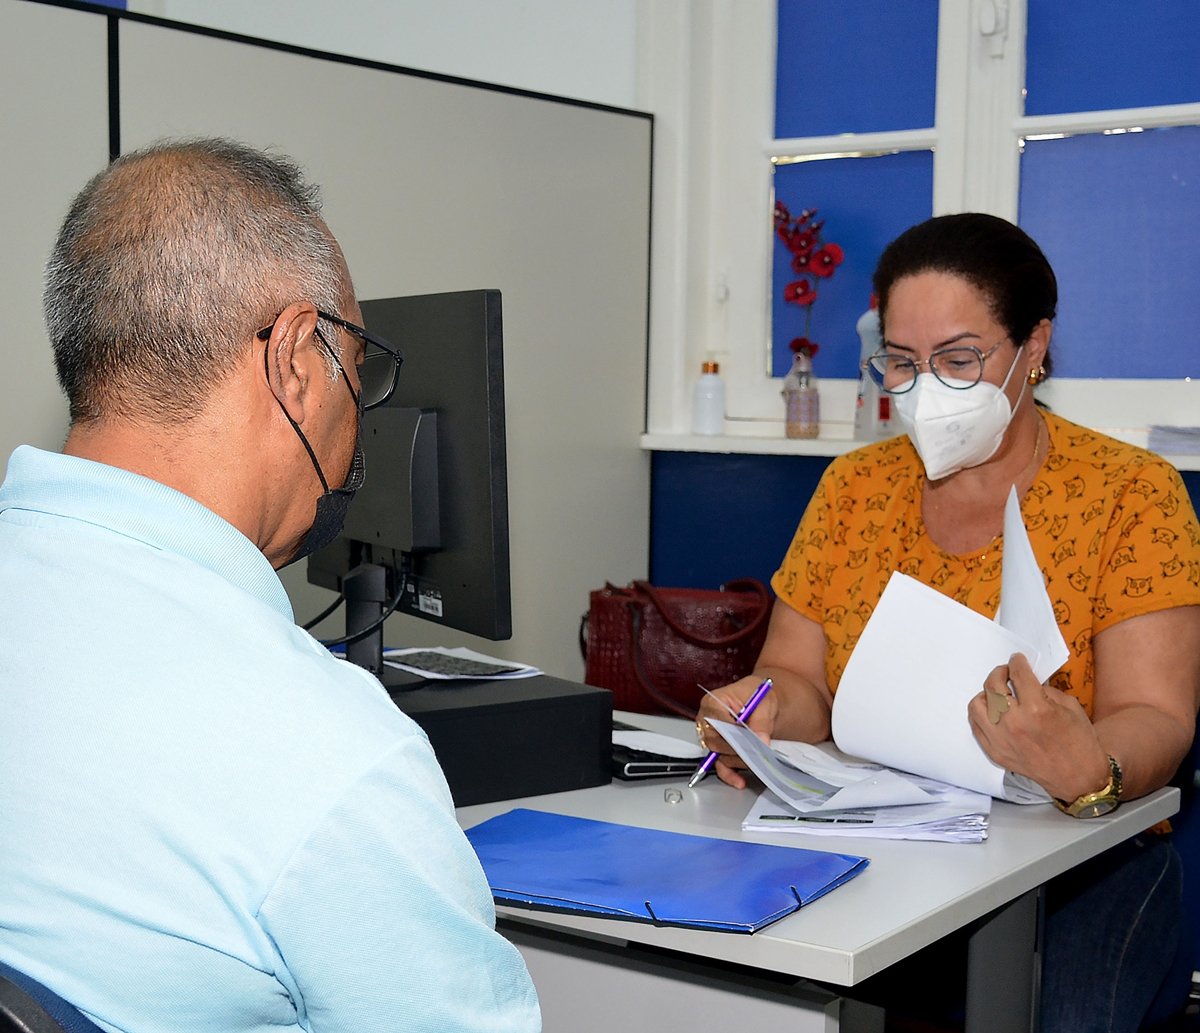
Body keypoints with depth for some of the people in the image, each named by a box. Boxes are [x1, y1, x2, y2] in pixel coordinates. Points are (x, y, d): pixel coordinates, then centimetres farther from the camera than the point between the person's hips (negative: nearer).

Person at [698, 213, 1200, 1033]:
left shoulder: (1130, 494, -3)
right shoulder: (852, 488, 8)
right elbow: (802, 682, 7)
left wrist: (1091, 771, -34)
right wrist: (767, 707, -17)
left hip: (1081, 862, -2)